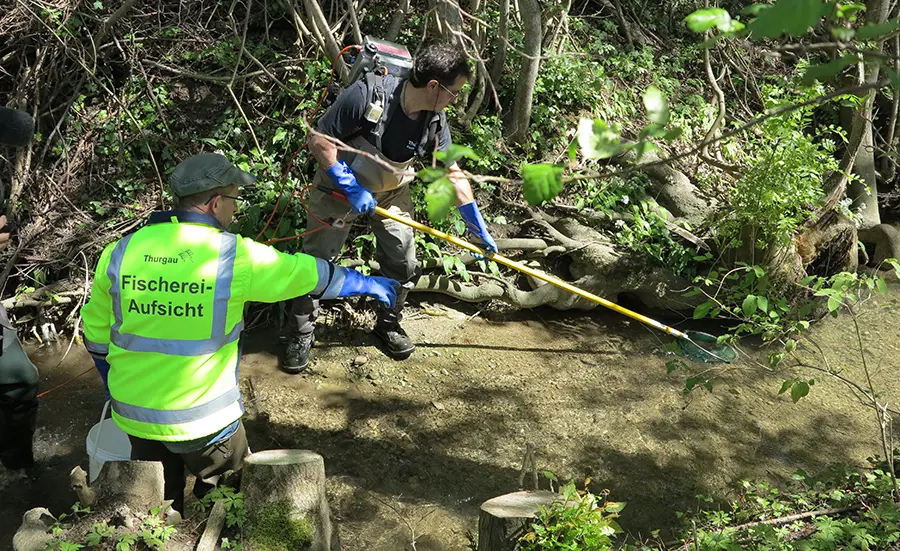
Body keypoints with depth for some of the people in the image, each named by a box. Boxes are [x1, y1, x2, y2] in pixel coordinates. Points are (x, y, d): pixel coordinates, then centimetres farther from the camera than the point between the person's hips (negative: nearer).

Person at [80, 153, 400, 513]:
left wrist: (113, 383, 24)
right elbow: (308, 273, -3)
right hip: (204, 419, -4)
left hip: (134, 414, 4)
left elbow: (95, 332, 7)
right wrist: (365, 284, 14)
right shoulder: (235, 257, -16)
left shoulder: (120, 253, -4)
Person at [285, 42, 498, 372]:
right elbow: (319, 141, -24)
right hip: (339, 186, -4)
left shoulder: (435, 122, -14)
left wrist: (478, 227, -3)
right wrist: (351, 188, -28)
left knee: (402, 263, 3)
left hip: (391, 193, 4)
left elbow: (453, 175, -4)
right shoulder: (366, 95, -31)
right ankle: (302, 333, 18)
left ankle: (388, 324, 27)